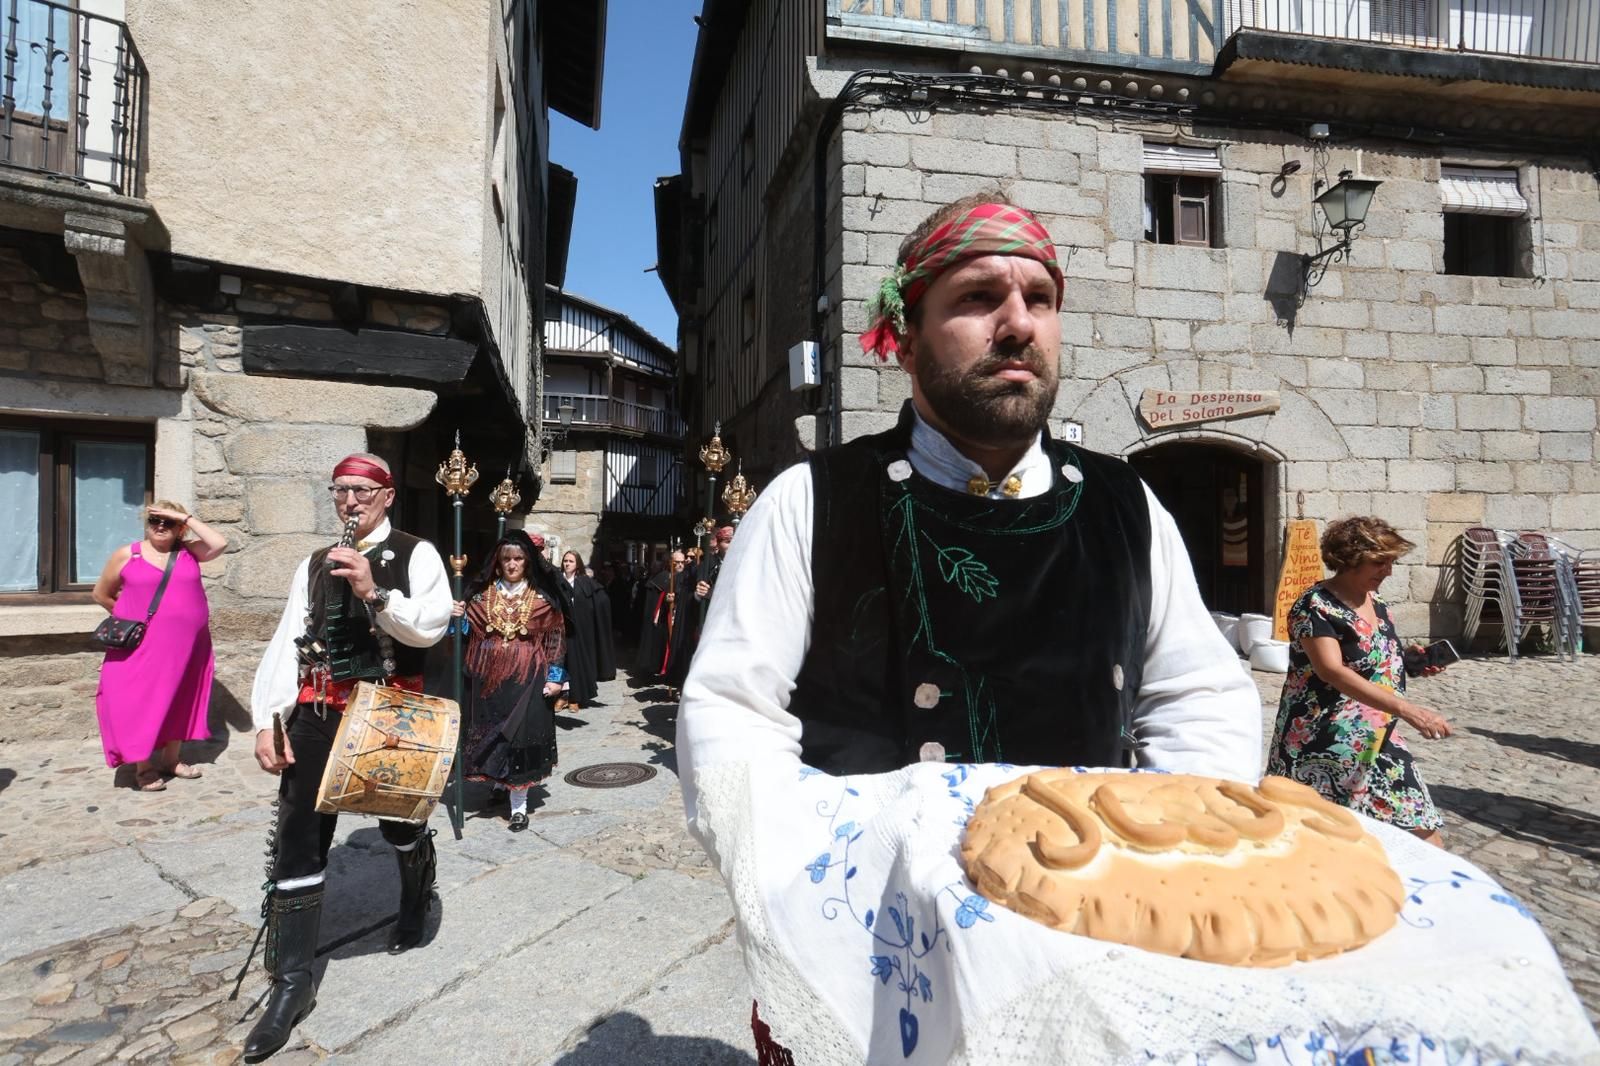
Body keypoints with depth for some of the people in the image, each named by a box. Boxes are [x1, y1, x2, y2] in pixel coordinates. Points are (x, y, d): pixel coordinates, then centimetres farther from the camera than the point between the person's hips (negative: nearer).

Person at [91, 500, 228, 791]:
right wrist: (130, 619, 7)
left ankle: (171, 759, 26)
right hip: (142, 646, -2)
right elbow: (101, 594, 11)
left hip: (186, 646, 2)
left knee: (179, 702, 12)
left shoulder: (189, 552, 4)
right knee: (140, 703, 0)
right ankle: (142, 767, 11)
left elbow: (220, 544, -15)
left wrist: (187, 518, -11)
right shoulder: (127, 555, 1)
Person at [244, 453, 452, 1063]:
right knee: (296, 844, 1)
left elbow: (431, 627, -15)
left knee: (400, 824, 16)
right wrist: (268, 721, -5)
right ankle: (292, 984, 15)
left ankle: (414, 909, 47)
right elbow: (286, 644, 3)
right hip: (318, 714, 3)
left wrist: (374, 593, -28)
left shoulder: (416, 555, -3)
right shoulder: (314, 566, 10)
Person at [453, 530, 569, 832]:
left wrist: (555, 676, -8)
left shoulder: (542, 598, -1)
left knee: (521, 735, -5)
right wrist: (459, 617, -12)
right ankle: (499, 785, 34)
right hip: (490, 676, 3)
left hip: (527, 677, -3)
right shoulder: (483, 594, 6)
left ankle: (519, 804, 2)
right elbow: (471, 630, 9)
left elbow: (555, 637, -2)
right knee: (491, 732, 11)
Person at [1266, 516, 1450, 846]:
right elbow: (1332, 671, -28)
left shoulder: (1378, 606, 9)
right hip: (1324, 749, -8)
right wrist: (1408, 710, -34)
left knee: (1423, 836, 6)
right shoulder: (1315, 606, -15)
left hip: (1379, 744, 8)